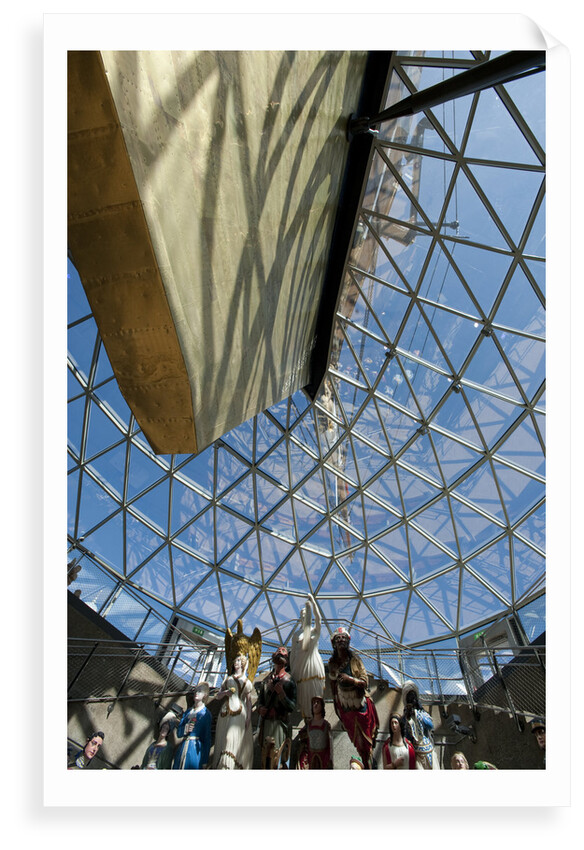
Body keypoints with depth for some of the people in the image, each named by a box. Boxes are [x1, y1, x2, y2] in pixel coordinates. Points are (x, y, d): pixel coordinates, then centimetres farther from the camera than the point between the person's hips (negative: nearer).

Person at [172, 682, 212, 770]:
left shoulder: (206, 714, -2)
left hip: (195, 749, -5)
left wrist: (204, 762, -7)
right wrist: (185, 729, -11)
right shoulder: (187, 711, 14)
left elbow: (207, 738, -4)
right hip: (182, 748, 5)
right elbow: (178, 733, 12)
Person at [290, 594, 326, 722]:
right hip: (301, 666, 2)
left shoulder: (315, 631, 2)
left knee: (315, 696, 0)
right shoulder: (296, 634, 8)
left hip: (314, 665, -2)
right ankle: (307, 723, 16)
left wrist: (313, 602, -25)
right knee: (303, 696, 5)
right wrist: (292, 670, 2)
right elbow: (292, 653, 8)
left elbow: (318, 618, -16)